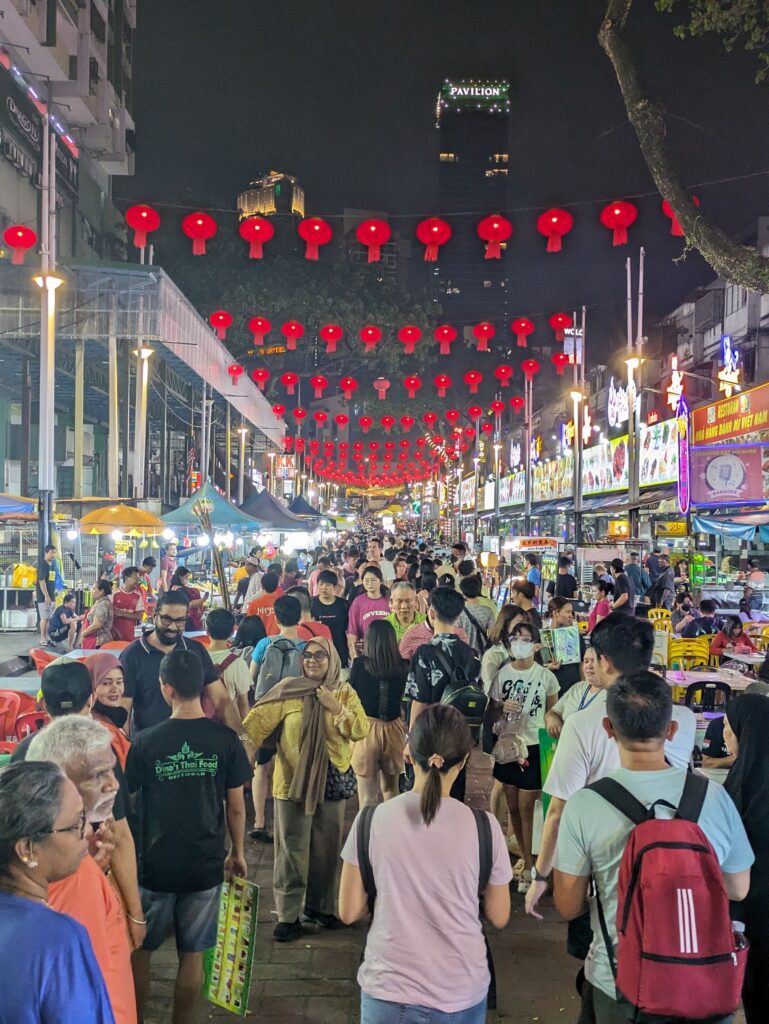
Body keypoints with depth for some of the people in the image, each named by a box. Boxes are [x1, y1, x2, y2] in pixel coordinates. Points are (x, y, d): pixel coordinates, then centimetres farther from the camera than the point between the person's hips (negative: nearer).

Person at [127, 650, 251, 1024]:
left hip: (155, 865, -1)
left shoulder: (146, 741, -14)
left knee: (138, 950, 19)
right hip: (205, 866, 1)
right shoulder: (225, 740, -10)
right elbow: (236, 806, -3)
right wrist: (237, 853, 12)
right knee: (192, 954, 15)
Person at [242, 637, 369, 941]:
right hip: (292, 780, -2)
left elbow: (361, 731, -7)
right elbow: (257, 721, -7)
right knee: (292, 850, 1)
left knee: (326, 848, 13)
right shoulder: (289, 689, -4)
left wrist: (335, 707, -15)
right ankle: (288, 916, 11)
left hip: (330, 781, 3)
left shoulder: (345, 693, 3)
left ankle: (320, 905, 30)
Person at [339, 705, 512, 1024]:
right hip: (461, 996, 0)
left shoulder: (372, 820, -12)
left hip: (388, 992, 0)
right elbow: (498, 918, -2)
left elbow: (349, 912, -3)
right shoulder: (483, 826, -13)